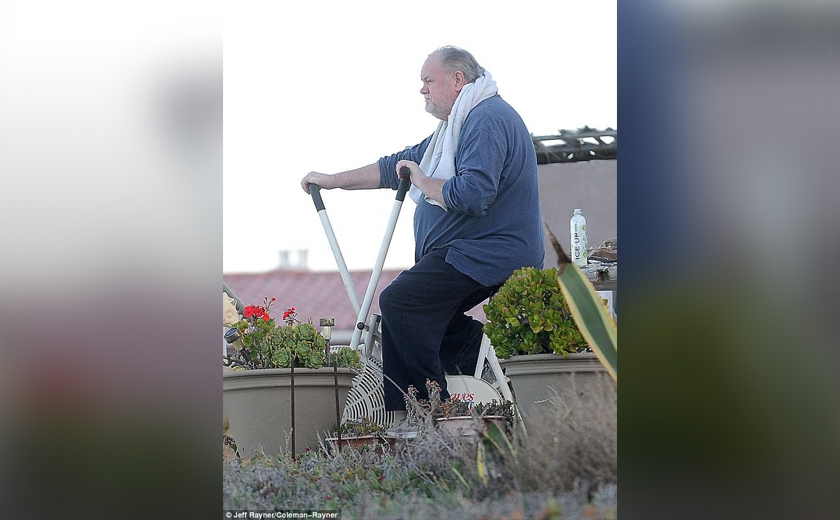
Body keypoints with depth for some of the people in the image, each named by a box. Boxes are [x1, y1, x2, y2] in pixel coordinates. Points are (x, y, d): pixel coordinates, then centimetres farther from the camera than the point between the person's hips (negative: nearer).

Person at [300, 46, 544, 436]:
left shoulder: (486, 119, -14)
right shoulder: (458, 125, 22)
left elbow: (472, 195, -28)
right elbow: (396, 167, 27)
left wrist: (424, 182, -11)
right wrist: (332, 181, 24)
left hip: (485, 257, -11)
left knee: (400, 302, -19)